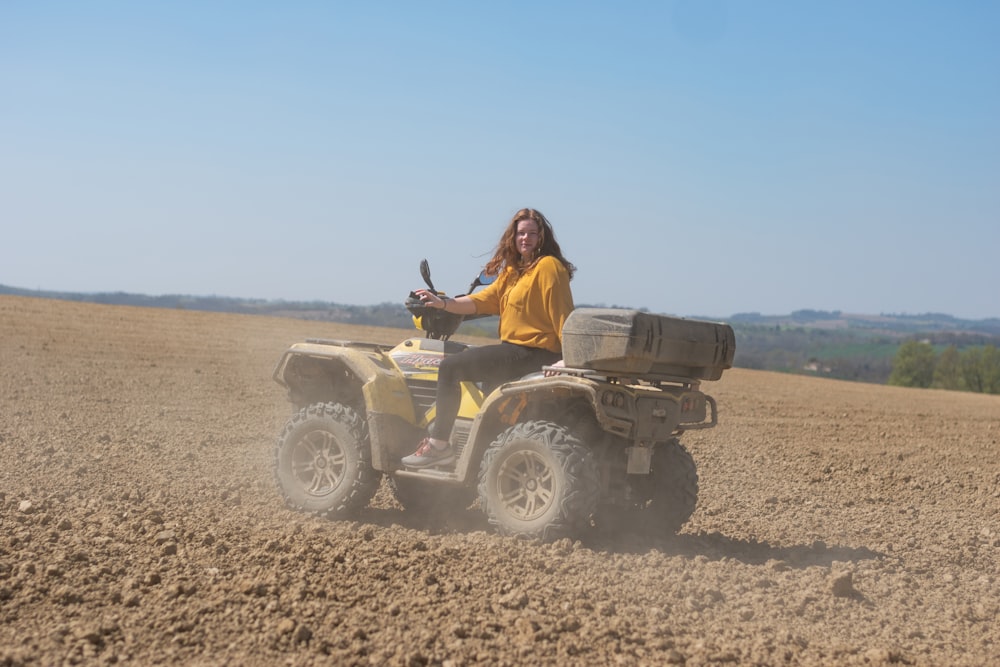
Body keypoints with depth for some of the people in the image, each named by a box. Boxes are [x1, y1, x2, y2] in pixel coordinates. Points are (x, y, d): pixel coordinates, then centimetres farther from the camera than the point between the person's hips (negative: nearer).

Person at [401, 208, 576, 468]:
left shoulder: (548, 265, -12)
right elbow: (483, 300, 7)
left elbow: (562, 314, -17)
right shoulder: (513, 270, 17)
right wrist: (443, 303, -7)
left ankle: (439, 445, -9)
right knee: (460, 359, 26)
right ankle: (436, 434, 26)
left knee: (450, 367, -14)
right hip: (513, 348, 11)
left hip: (533, 353, -11)